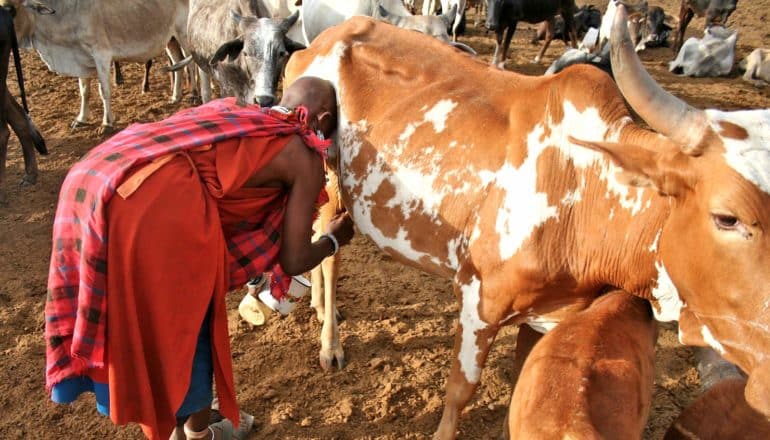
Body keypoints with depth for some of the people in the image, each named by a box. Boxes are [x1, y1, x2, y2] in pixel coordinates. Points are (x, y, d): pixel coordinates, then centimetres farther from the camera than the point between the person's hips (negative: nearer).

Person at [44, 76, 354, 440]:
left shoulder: (232, 112, 30)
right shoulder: (305, 156, 10)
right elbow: (293, 261, 13)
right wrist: (333, 240, 33)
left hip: (90, 177, 8)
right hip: (153, 205, -8)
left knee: (139, 314, 27)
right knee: (187, 321, 17)